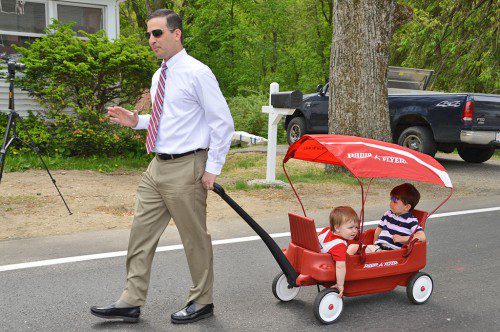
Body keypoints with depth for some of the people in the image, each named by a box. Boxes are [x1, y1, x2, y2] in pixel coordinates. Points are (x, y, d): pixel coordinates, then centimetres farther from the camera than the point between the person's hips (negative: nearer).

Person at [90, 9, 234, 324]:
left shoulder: (197, 73, -12)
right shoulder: (159, 76, 13)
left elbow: (223, 123, -12)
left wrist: (212, 169, -13)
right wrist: (136, 120, 8)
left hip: (186, 169, -8)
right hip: (158, 166, 8)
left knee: (195, 238, 5)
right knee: (141, 233, 10)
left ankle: (202, 302, 23)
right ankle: (131, 302, 21)